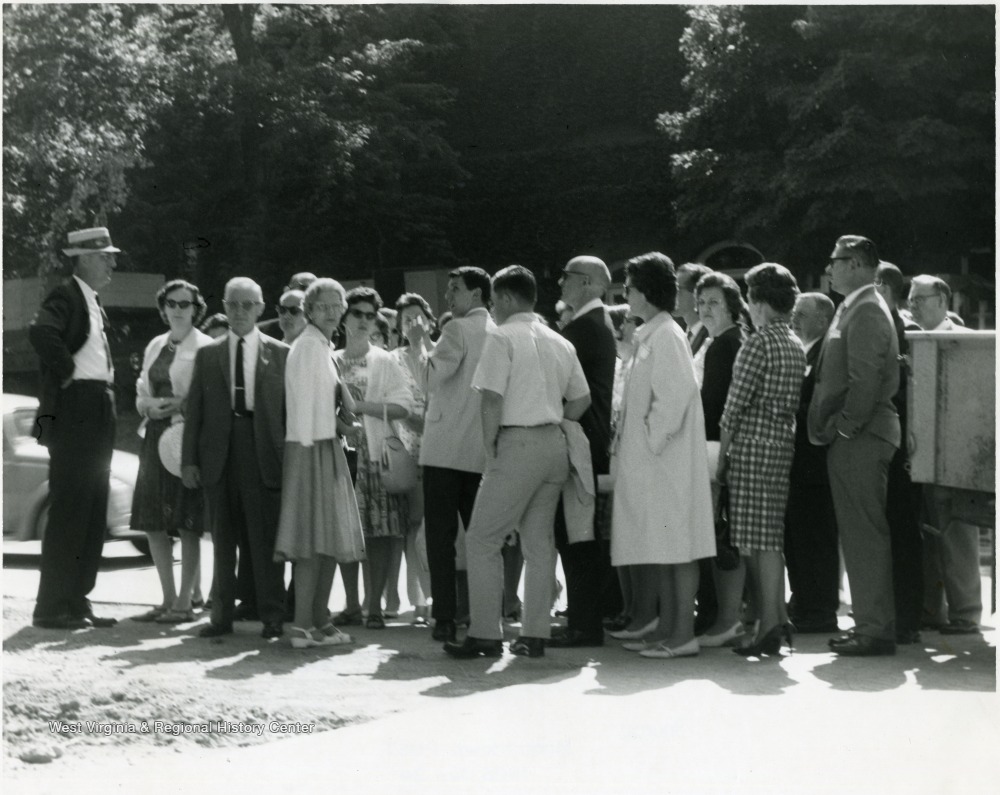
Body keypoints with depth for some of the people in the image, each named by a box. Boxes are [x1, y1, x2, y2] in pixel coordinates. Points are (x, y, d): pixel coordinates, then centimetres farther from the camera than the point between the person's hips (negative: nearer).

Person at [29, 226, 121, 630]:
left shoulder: (93, 303, 19)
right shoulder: (65, 297, -11)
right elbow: (40, 331, -30)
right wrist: (66, 371, -20)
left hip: (99, 415, 10)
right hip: (74, 412, -10)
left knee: (92, 516, 11)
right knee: (68, 513, -8)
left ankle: (76, 601, 17)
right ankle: (51, 607, -5)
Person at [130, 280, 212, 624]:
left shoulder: (205, 347, -3)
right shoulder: (155, 346, 15)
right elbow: (142, 394, 18)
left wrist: (181, 405, -18)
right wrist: (150, 406, -3)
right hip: (156, 437, 6)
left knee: (187, 523, -6)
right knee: (154, 523, 5)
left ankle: (185, 601, -1)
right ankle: (168, 598, 14)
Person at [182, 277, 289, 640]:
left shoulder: (280, 353, 6)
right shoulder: (208, 354, 11)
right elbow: (194, 410, 9)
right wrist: (189, 459, 2)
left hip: (263, 454, -2)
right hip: (219, 455, 2)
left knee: (266, 537, -2)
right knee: (222, 539, 7)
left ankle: (272, 617, 4)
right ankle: (222, 615, 13)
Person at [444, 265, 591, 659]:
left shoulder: (502, 337, -7)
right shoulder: (560, 343, 13)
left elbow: (492, 401, -14)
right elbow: (581, 400, 15)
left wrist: (489, 448, -6)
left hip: (518, 444, -7)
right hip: (554, 444, 7)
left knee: (482, 539, -1)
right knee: (539, 541, 10)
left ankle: (486, 634, -4)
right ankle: (534, 635, 10)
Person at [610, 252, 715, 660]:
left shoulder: (667, 336, -13)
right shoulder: (648, 337, 16)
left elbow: (676, 396, -21)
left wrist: (652, 438, -15)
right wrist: (626, 441, 14)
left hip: (666, 459, -9)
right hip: (646, 460, 9)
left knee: (676, 548, -6)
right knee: (657, 549, 13)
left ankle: (682, 633, -4)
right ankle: (661, 627, 19)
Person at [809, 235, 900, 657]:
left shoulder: (866, 311, -13)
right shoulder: (854, 309, 19)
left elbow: (865, 380, -20)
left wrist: (842, 428, -15)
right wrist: (831, 427, 15)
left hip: (859, 438, -10)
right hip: (851, 438, 10)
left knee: (865, 534, -7)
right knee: (860, 533, 12)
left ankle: (875, 630, -5)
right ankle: (870, 623, 18)